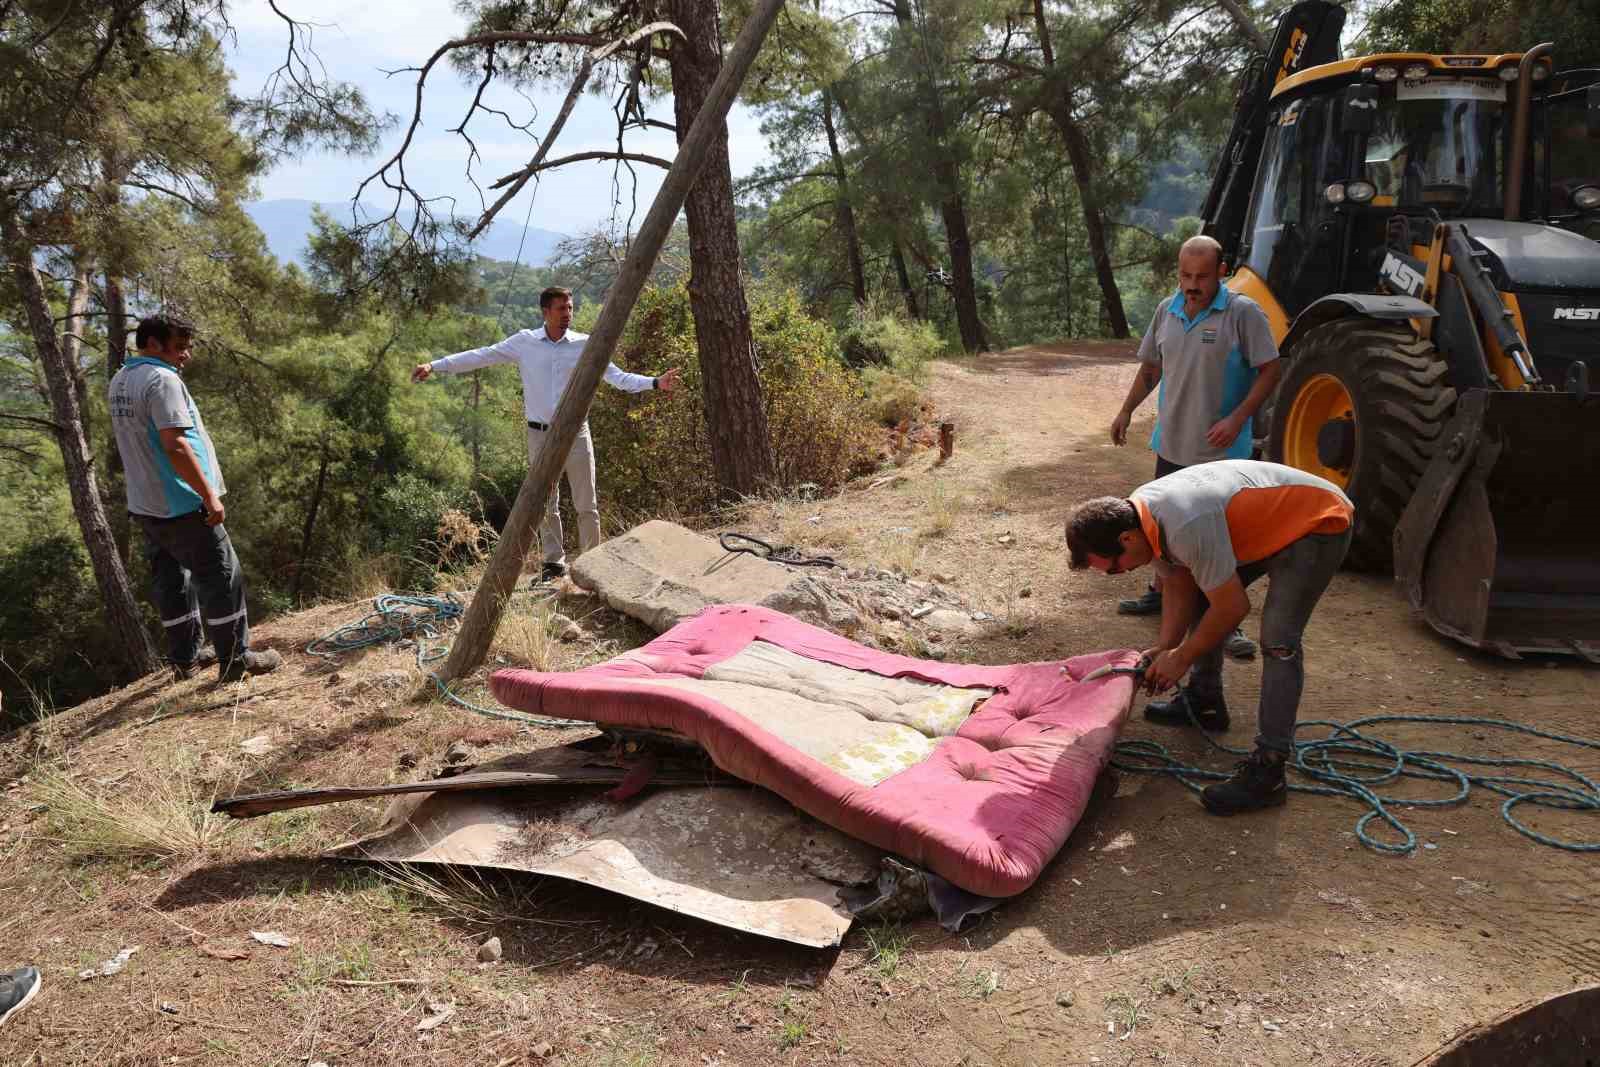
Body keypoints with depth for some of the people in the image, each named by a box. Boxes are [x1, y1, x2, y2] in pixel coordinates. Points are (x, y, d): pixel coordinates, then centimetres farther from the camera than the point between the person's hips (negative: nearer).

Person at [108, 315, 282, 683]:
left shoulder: (120, 381, 12)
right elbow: (175, 445, -25)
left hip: (146, 505, 9)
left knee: (171, 581, 16)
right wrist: (209, 495, -21)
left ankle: (184, 659, 24)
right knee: (221, 579, 0)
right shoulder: (162, 380, -18)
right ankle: (235, 660, 4)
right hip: (180, 505, -9)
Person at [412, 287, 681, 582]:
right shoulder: (524, 342, 0)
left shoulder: (585, 345, -1)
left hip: (576, 434, -1)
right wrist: (435, 366, -7)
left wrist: (655, 382, -16)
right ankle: (554, 561, 20)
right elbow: (481, 356, -1)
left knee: (586, 505, 2)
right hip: (540, 435, 1)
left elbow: (618, 377, -3)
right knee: (545, 505, 9)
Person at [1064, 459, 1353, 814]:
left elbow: (1233, 607, -27)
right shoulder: (1137, 515, -8)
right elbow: (1179, 585, 5)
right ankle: (1204, 702, 28)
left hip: (1318, 523, -10)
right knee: (1199, 593, 13)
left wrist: (1182, 657, -14)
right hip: (1269, 521, 10)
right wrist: (1164, 648, -4)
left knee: (1278, 640, -19)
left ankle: (1267, 771, -16)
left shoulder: (1187, 528, -37)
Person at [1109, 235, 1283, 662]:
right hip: (1172, 443, 6)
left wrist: (1237, 419, -22)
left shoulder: (1243, 313, -12)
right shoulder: (1167, 310, 5)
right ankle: (1160, 593, 38)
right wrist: (1126, 411, 14)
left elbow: (1270, 370, -12)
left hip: (1221, 451, -6)